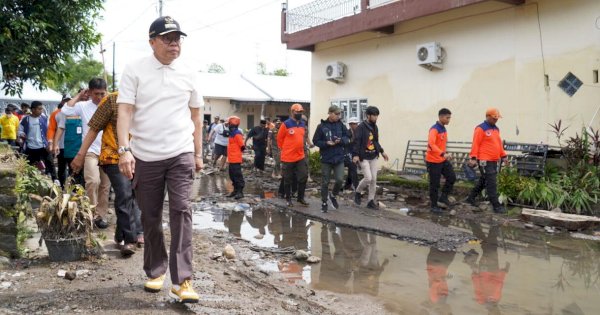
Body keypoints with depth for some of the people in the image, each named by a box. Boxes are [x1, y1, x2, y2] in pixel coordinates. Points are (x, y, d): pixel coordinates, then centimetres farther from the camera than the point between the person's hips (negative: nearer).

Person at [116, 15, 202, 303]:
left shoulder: (188, 74, 7)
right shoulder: (134, 70, -1)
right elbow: (125, 111, -7)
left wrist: (198, 153, 12)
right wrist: (124, 150, -18)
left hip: (181, 155, 1)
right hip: (145, 157, 0)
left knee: (181, 211, -11)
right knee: (150, 217, 9)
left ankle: (182, 280, -10)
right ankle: (156, 270, 27)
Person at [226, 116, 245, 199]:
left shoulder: (237, 134, -15)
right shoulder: (232, 133, 14)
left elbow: (242, 146, -17)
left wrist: (237, 152, -3)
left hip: (236, 159, -10)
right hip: (231, 159, 10)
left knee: (237, 175, -6)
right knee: (232, 175, 15)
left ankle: (240, 191, -3)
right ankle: (235, 190, 23)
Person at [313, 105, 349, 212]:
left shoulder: (340, 125, 2)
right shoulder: (322, 126, -6)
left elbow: (347, 138, 8)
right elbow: (315, 141, -3)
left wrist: (340, 140, -13)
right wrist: (326, 143, -18)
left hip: (339, 158, 2)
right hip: (326, 159, -2)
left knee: (340, 180, -6)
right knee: (325, 182, 6)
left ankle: (333, 196, 23)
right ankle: (324, 202, 22)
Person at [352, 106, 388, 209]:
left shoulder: (375, 127, 10)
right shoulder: (361, 127, -12)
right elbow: (356, 142, -16)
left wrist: (381, 151, 17)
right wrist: (355, 154, -24)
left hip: (373, 157, 7)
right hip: (364, 157, -7)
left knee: (374, 179, 5)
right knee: (368, 178, -13)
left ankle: (371, 201, 14)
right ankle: (357, 192, 14)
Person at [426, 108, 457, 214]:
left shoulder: (444, 129, 10)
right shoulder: (434, 129, -18)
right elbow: (431, 144, -33)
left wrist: (446, 155, 20)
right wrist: (443, 154, -43)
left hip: (443, 160, 8)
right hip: (433, 161, -8)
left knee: (452, 177, 4)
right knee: (435, 184, 0)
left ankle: (443, 197, 21)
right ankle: (434, 206, 11)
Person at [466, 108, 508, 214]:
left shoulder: (496, 129, 16)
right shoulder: (481, 129, -10)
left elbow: (499, 143, 23)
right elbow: (475, 144, -13)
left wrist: (503, 156, 19)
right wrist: (473, 158, -18)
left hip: (494, 161, 9)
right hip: (485, 161, -9)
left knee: (483, 181, 16)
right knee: (491, 184, -7)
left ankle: (471, 198, 28)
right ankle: (496, 206, -3)